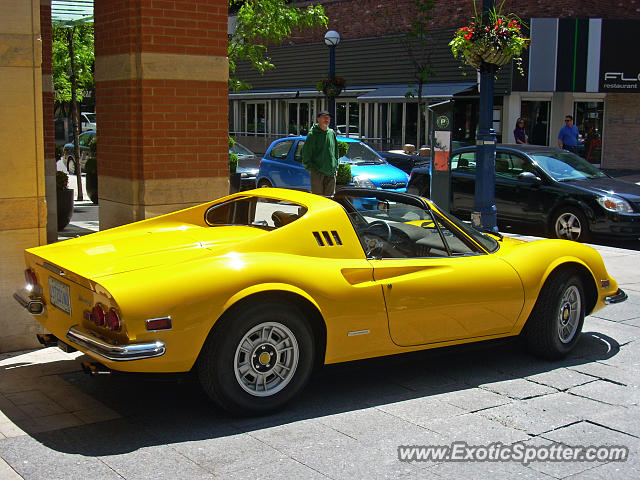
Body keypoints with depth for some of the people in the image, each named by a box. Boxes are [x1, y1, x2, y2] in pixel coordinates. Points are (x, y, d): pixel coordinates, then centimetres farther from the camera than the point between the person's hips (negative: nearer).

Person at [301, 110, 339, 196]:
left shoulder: (332, 133, 12)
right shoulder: (313, 134, -4)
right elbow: (306, 153, -4)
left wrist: (336, 167, 13)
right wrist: (310, 167, -10)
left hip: (331, 173, 5)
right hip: (317, 172, -5)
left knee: (329, 197, 8)